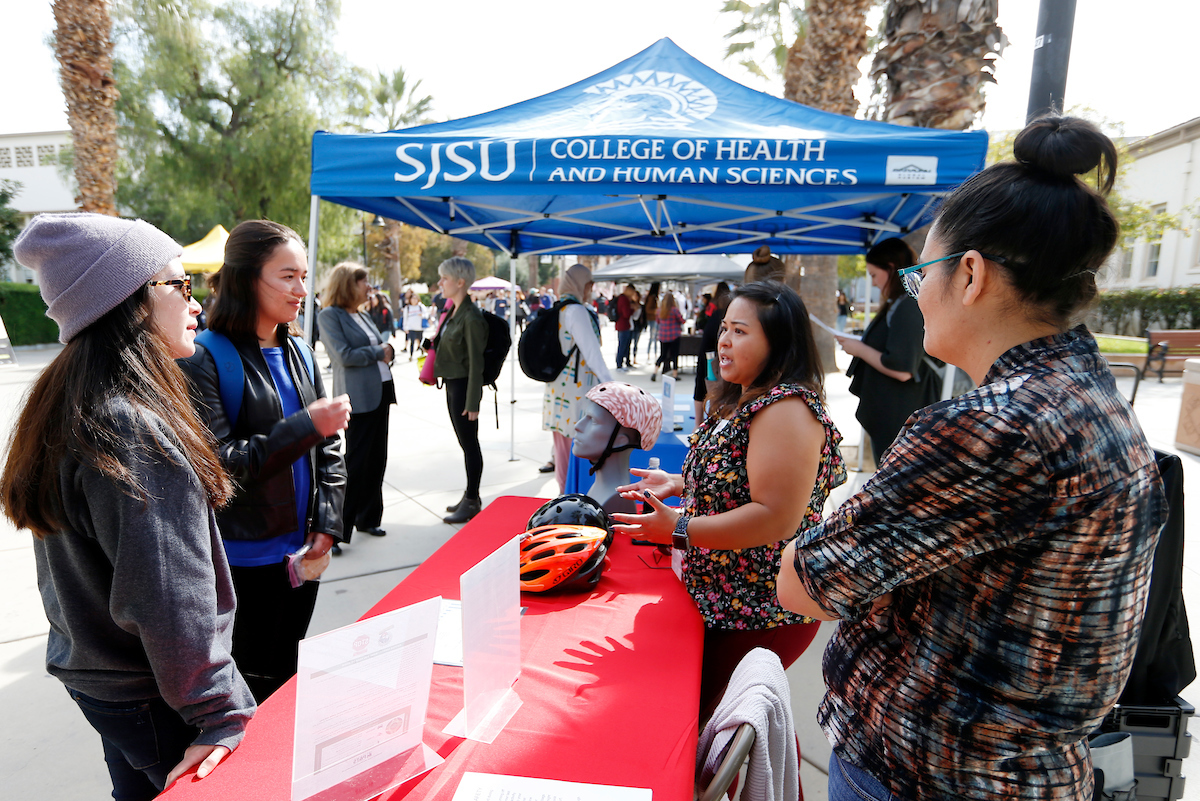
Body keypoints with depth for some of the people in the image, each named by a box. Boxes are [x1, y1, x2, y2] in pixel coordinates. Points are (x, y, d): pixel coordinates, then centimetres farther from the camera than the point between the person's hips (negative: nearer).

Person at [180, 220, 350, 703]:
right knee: (254, 690, 10)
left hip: (302, 552, 6)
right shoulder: (205, 359, -13)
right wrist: (307, 425, -23)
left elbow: (329, 450, 7)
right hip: (244, 562, -6)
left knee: (288, 678, 22)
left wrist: (327, 525, -1)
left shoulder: (298, 354, 6)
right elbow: (218, 461, -21)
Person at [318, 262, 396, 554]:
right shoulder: (330, 315, -6)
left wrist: (388, 350, -3)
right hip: (358, 397, -8)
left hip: (381, 392, 8)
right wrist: (378, 351, -7)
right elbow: (344, 355, -16)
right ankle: (336, 531, 5)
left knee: (377, 459, 12)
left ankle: (368, 518, 26)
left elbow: (384, 348, 20)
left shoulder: (363, 315, 18)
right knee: (356, 463, -5)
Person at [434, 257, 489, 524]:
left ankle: (472, 502, 13)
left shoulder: (472, 317, -17)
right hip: (452, 383, 9)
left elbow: (476, 362, -18)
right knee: (465, 443, 16)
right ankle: (470, 496, 29)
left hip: (464, 386, -9)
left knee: (469, 444, 1)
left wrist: (472, 402, -19)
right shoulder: (454, 311, 10)